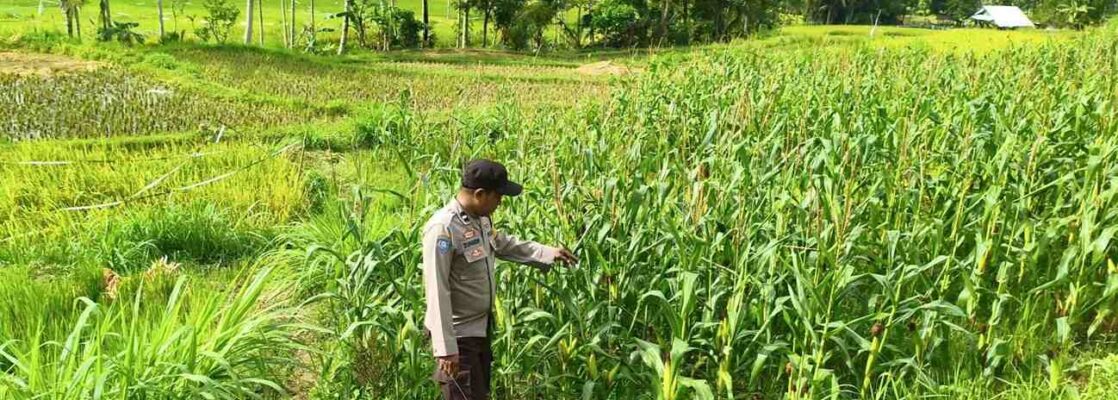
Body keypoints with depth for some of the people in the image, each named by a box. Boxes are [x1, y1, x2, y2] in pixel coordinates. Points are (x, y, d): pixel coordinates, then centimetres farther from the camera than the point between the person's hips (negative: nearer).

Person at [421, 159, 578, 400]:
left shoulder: (480, 219, 4)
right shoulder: (443, 229, -24)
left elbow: (504, 245, 25)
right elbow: (437, 292, -26)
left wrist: (548, 253, 21)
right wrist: (445, 348, -27)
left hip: (481, 329, 10)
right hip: (458, 336, -9)